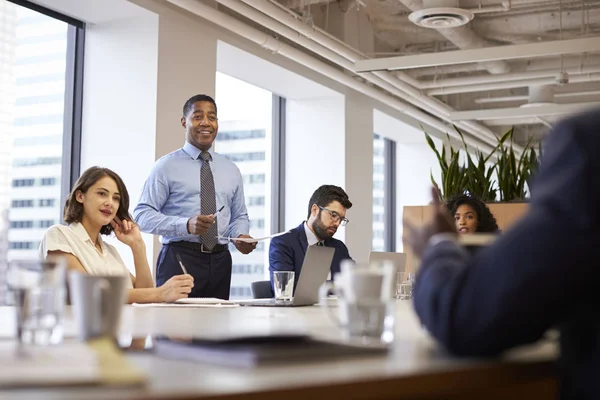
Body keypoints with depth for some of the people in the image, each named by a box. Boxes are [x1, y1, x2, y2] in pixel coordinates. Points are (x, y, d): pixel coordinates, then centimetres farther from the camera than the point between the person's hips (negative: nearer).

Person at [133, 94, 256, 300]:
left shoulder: (231, 170, 15)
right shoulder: (167, 166, 0)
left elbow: (239, 216, 21)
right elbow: (142, 215, -6)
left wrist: (240, 235, -2)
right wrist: (186, 225, -21)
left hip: (219, 262, 4)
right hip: (180, 259, -4)